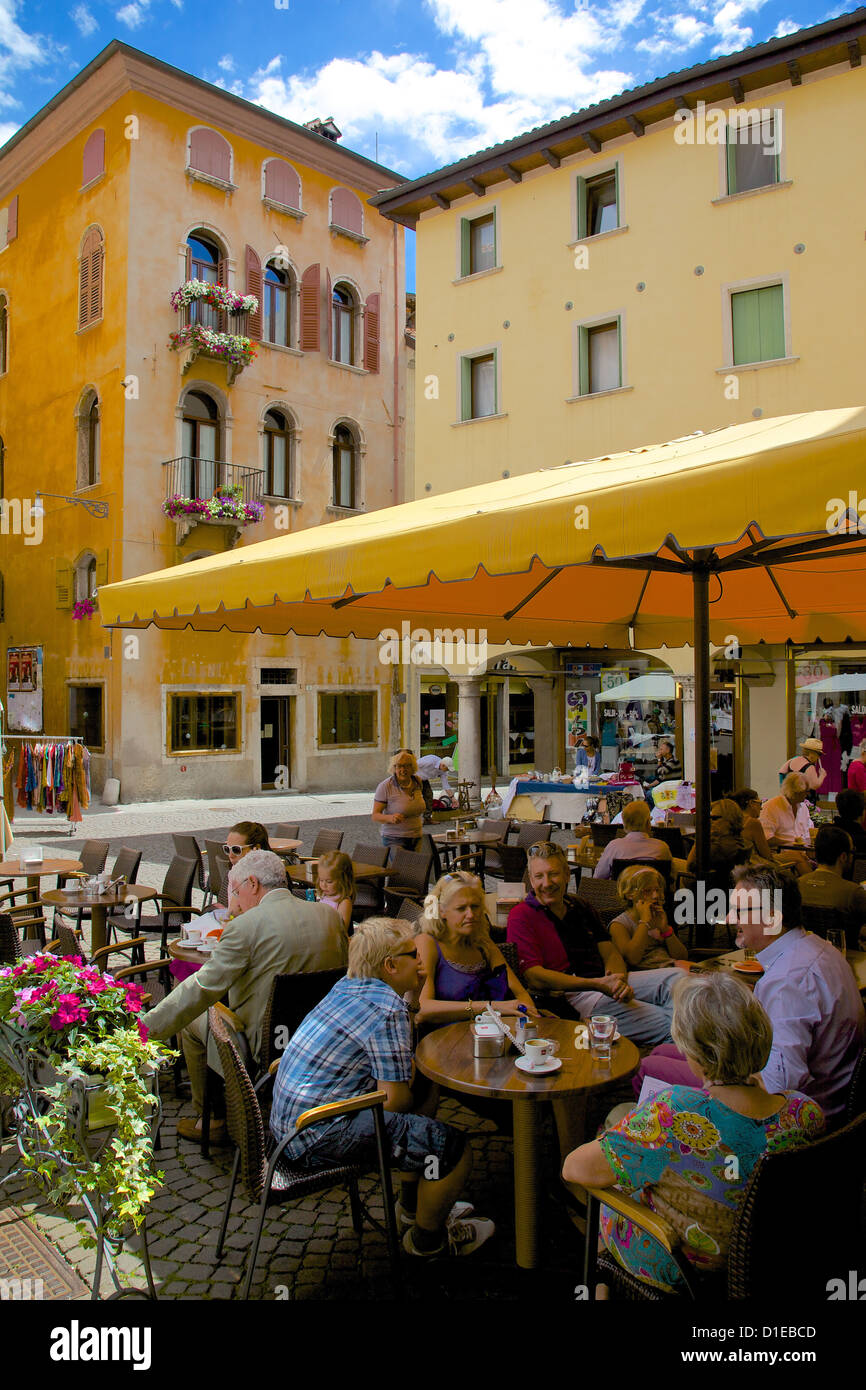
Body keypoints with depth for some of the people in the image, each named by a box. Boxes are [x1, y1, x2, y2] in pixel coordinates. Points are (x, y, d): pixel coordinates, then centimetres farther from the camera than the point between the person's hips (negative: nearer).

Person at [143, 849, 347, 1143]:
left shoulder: (246, 925, -18)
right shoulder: (330, 915, -1)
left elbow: (205, 987, -17)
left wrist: (149, 1024, -8)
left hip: (265, 1045, -6)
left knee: (192, 1023, 19)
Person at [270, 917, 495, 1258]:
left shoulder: (347, 987, 9)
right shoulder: (387, 1008, -19)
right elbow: (394, 1100, -19)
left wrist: (412, 996, 11)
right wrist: (415, 1095, 4)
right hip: (319, 1136, -11)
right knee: (453, 1147, -9)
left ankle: (411, 1209, 40)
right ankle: (426, 1239, 16)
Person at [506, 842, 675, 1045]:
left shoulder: (581, 908, 22)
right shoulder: (521, 916, 0)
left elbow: (610, 953, 17)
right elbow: (535, 977, -10)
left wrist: (619, 980, -10)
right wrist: (598, 984, -18)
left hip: (605, 981, 7)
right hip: (571, 994, -7)